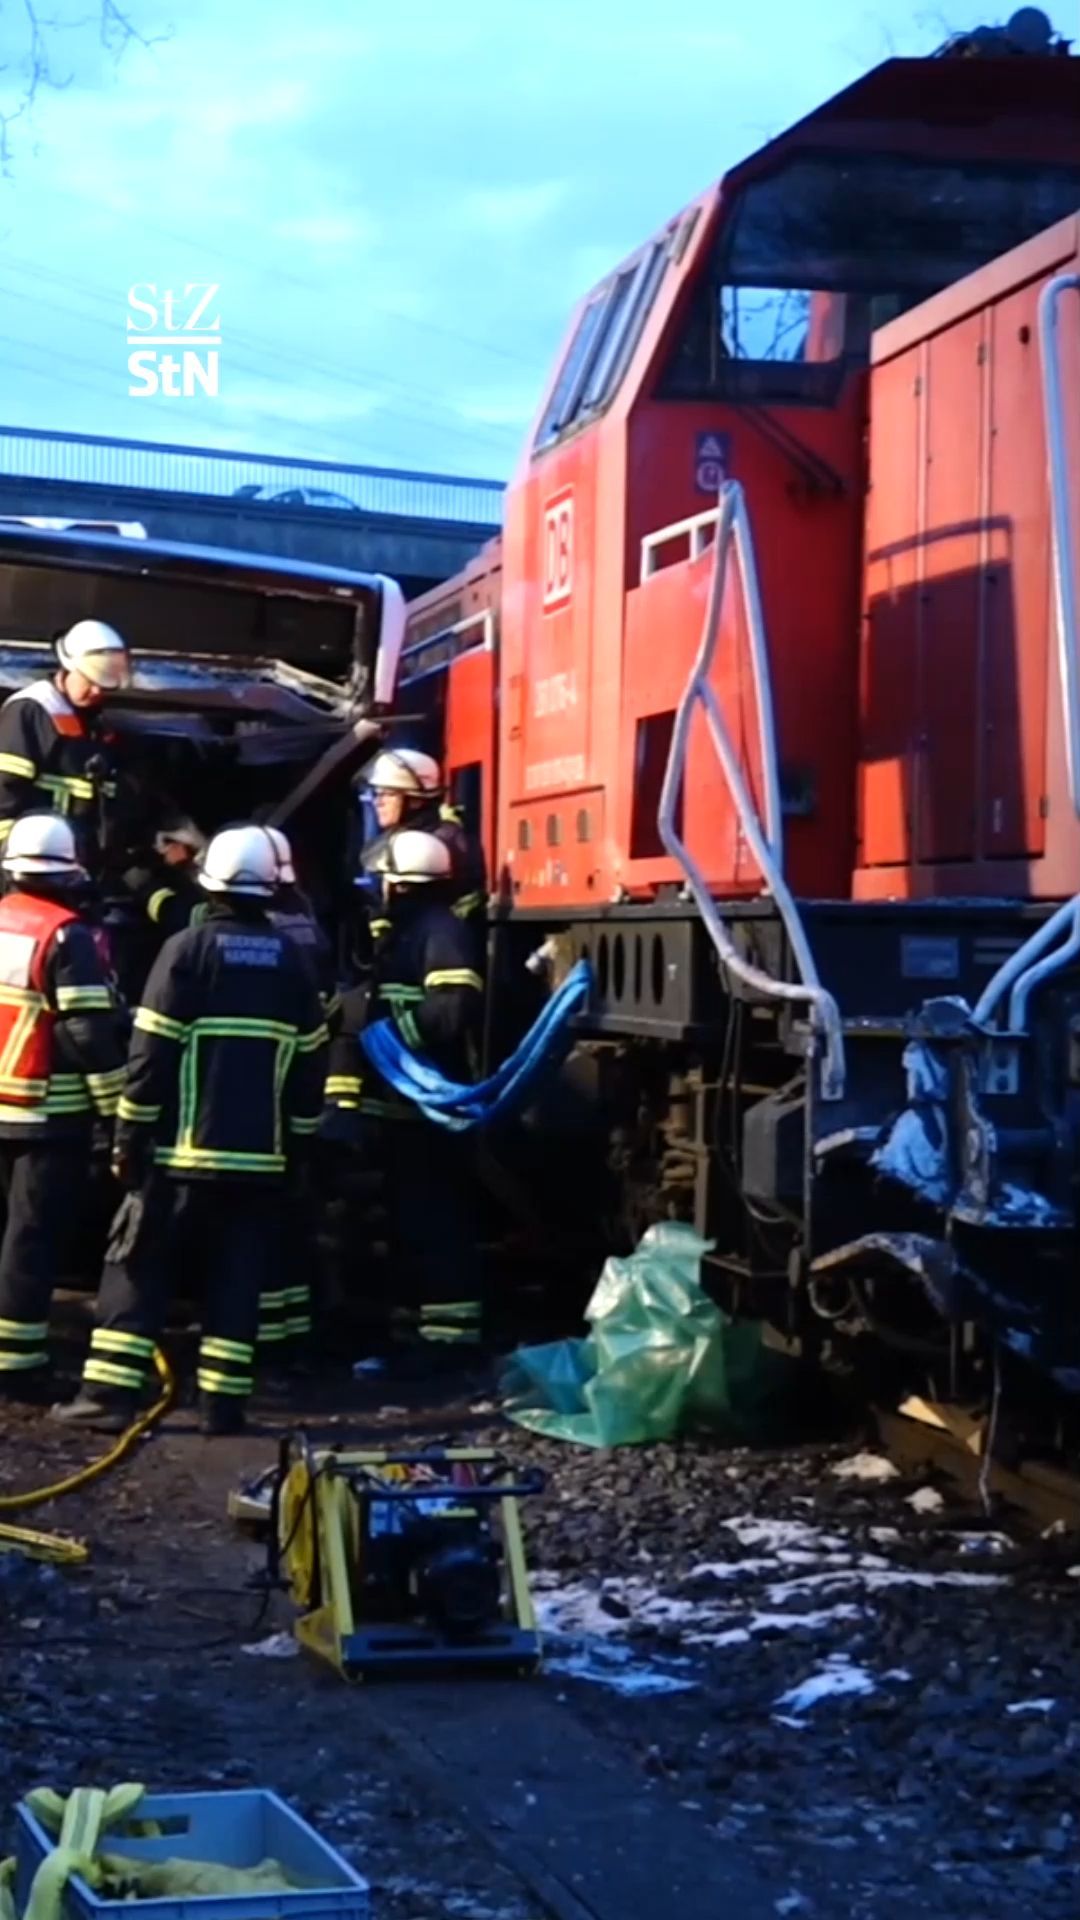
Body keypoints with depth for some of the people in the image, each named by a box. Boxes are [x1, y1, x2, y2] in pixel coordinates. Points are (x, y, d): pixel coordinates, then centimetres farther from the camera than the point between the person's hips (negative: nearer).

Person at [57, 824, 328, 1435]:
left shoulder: (187, 949, -7)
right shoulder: (291, 959, 7)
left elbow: (153, 1053, -10)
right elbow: (311, 1060, 10)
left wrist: (130, 1139, -4)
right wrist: (297, 1141, 17)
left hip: (184, 1149, -3)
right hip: (261, 1155, 3)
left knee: (136, 1266, 5)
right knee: (238, 1278, 8)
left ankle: (110, 1393, 1)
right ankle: (225, 1402, 5)